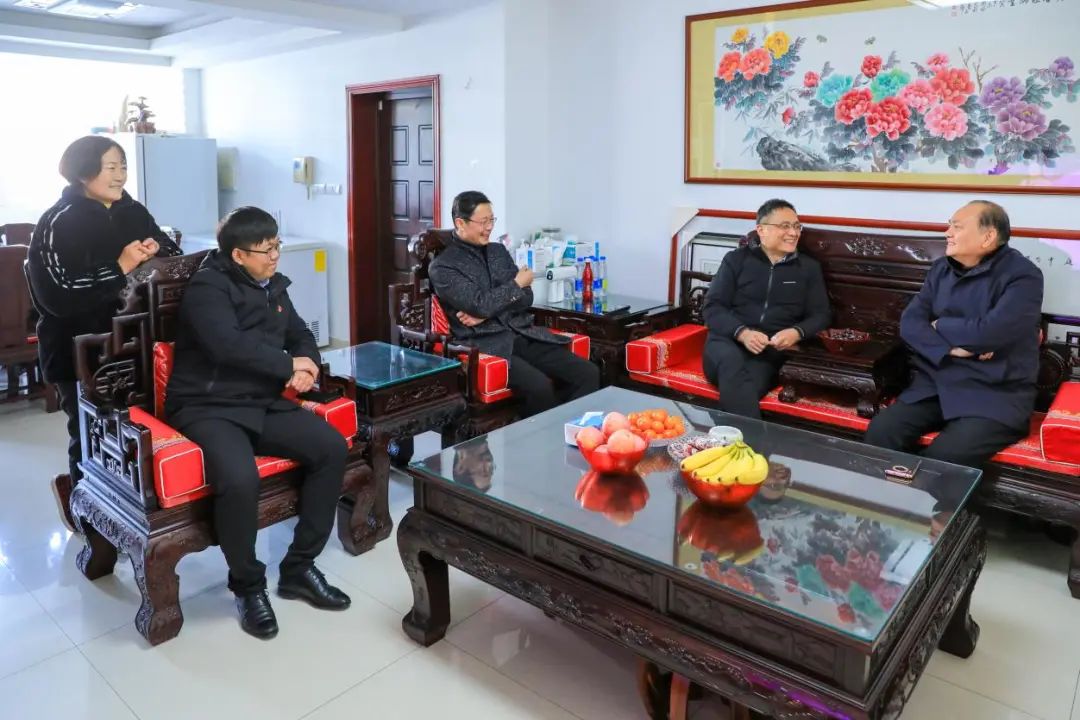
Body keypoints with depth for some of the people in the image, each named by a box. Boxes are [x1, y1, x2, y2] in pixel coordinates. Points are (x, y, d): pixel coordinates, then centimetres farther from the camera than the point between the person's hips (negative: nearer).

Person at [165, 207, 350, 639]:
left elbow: (300, 335, 19)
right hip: (208, 408, -7)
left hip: (263, 404, 8)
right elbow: (228, 345, -27)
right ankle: (248, 584, -5)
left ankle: (299, 567, 0)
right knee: (240, 479, -35)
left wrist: (309, 365, -5)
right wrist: (289, 365, -15)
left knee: (332, 447, -13)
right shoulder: (208, 286, -10)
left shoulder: (273, 285, 14)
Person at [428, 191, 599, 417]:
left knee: (588, 373, -15)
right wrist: (516, 284, 0)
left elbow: (526, 298, 8)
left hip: (525, 335, 6)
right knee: (540, 387, -32)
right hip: (487, 344, -6)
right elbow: (480, 304, -14)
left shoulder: (499, 251, 17)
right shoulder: (442, 267, -2)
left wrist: (486, 314, -7)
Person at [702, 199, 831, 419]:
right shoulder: (736, 259, 13)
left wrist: (797, 332, -10)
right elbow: (713, 307, 4)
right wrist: (742, 333, -16)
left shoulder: (809, 267, 19)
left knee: (744, 387, -36)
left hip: (773, 350, 1)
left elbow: (821, 315, 14)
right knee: (732, 362, -39)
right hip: (728, 340, 0)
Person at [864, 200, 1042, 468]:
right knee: (880, 431, -20)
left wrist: (940, 326, -2)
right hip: (935, 384, 5)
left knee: (942, 460, -30)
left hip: (995, 395, -5)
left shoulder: (1022, 275, -6)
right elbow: (909, 323, 3)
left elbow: (989, 333, -20)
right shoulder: (941, 269, 13)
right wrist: (950, 348, -15)